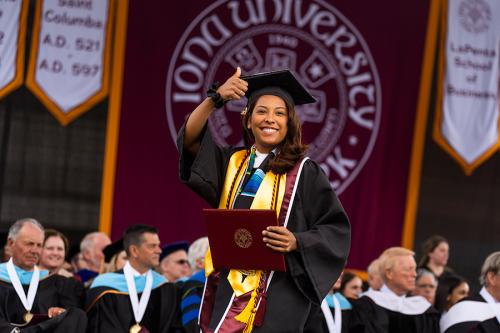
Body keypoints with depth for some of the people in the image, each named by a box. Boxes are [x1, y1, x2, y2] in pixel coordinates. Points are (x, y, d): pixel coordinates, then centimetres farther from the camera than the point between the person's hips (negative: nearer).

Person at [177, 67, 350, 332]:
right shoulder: (232, 162, 11)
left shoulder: (304, 171, 0)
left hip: (276, 291, -4)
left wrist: (297, 242, -19)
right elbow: (189, 140, -5)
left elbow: (336, 230, -1)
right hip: (226, 284, 4)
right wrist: (216, 98, -19)